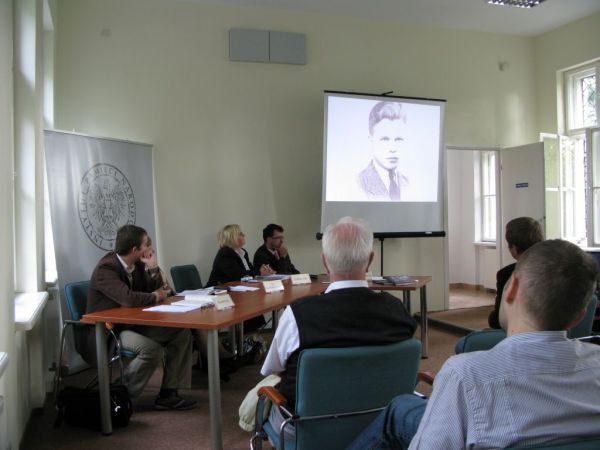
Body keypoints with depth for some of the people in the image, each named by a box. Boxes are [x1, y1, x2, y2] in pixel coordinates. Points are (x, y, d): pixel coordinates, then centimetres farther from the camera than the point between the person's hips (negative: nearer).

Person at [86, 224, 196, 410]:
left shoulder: (138, 264, 3)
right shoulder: (106, 268, -21)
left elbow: (159, 291, 5)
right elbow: (128, 298, -34)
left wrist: (153, 267, -10)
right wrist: (154, 296, -16)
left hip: (131, 324, 9)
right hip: (107, 332, -8)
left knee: (182, 333, -4)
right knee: (152, 349, -32)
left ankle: (167, 394, -2)